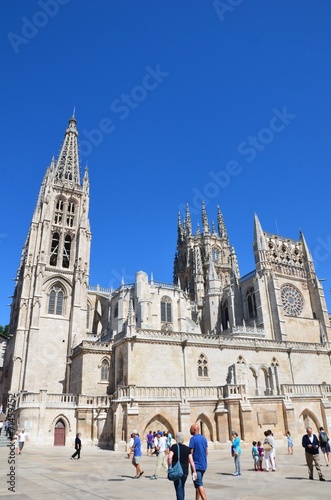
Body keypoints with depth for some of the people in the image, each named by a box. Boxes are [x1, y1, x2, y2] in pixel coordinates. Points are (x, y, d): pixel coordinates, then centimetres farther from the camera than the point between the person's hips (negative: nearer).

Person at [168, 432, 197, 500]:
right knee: (182, 488, 23)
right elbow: (191, 461, -3)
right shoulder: (187, 449, 1)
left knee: (179, 490, 1)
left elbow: (169, 457, -21)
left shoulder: (174, 447, -7)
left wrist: (169, 467, -10)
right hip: (185, 471, 4)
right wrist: (194, 472, 0)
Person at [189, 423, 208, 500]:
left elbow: (191, 453, -15)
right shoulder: (204, 438, 9)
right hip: (203, 465, 8)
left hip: (196, 465, -8)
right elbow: (206, 452, 13)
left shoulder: (193, 439, -14)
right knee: (198, 484, 19)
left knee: (199, 485, -5)